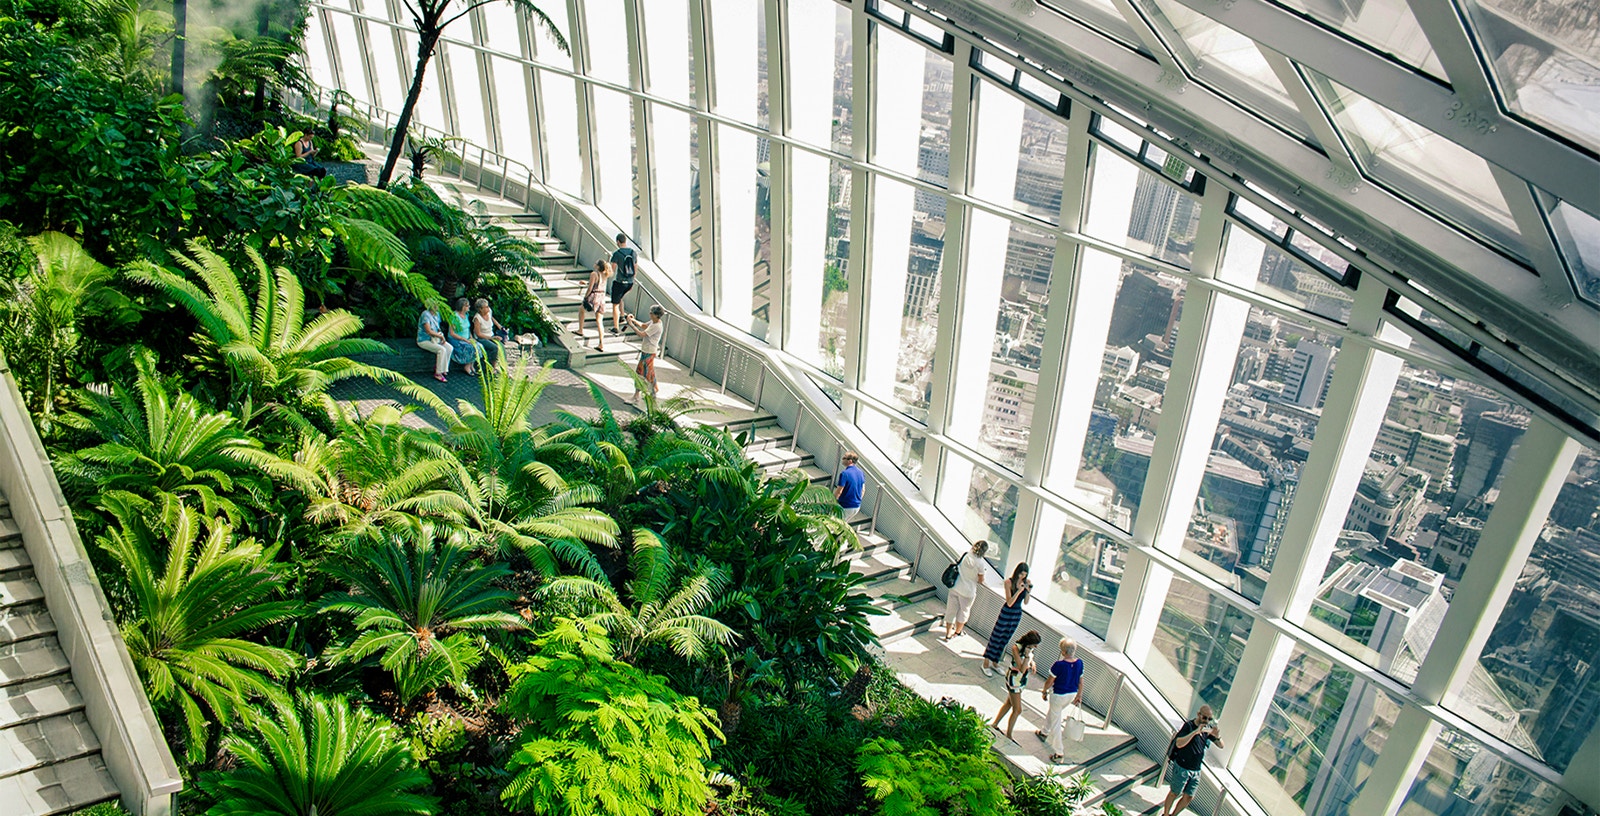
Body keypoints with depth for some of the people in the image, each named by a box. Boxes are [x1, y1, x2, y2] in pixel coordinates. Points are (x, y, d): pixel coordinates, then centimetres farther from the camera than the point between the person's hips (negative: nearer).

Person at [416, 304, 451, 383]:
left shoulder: (436, 314, 9)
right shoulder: (426, 315, -19)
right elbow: (428, 331, -25)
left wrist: (440, 334, -3)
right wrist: (440, 336, -17)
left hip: (435, 339, 8)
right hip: (424, 340, -8)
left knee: (449, 347, -14)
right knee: (442, 350, -29)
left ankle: (443, 369, -5)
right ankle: (438, 373, -22)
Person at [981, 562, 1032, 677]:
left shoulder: (1026, 582, -3)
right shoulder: (1009, 582, -17)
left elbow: (1026, 602, 3)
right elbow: (1009, 602, -21)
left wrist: (1028, 590, -13)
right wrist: (1019, 590, -30)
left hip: (1018, 614, 5)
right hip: (1006, 613, -5)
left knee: (1004, 640, 15)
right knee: (995, 637, 1)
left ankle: (995, 662, 29)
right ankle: (986, 664, 10)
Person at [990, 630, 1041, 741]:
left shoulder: (1029, 647, -5)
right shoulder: (1016, 648, -27)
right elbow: (1022, 669, -29)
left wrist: (1032, 663, -7)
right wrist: (1028, 656, -36)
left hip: (1022, 680, 8)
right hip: (1014, 679, -8)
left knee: (1009, 703, 23)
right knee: (1017, 710, 2)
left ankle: (994, 724, 40)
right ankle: (1008, 735, 19)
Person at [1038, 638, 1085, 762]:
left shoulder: (1059, 665, -28)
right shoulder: (1079, 663, -12)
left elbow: (1050, 681, -16)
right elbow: (1081, 681, 1)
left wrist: (1045, 691, 2)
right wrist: (1079, 696, 15)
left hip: (1058, 695, -7)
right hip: (1072, 694, 7)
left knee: (1056, 722, 8)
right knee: (1052, 712, 31)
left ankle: (1059, 753, 14)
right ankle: (1044, 733, 52)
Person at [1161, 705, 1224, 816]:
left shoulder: (1208, 729, 1)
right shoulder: (1188, 726, -16)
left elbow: (1221, 746, 1)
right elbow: (1179, 744, -28)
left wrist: (1218, 737, -21)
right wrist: (1195, 732, -35)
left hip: (1196, 771, 6)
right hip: (1182, 768, -6)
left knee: (1189, 797, 12)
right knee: (1174, 793, 8)